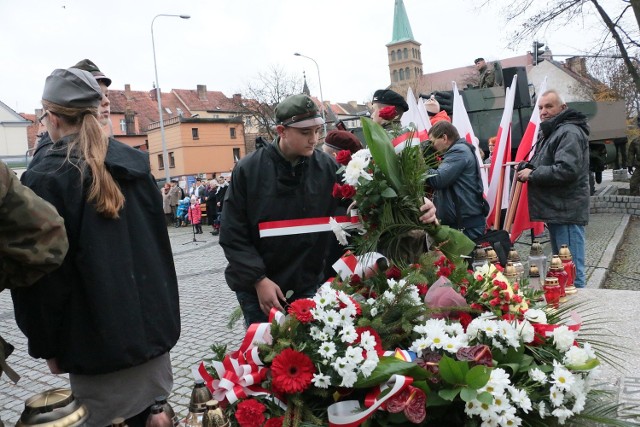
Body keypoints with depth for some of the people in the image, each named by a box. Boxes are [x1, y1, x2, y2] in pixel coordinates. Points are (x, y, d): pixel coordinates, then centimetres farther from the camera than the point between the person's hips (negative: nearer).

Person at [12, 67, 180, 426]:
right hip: (153, 328, 6)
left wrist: (46, 345, 0)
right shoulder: (136, 164, 5)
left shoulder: (45, 179, -12)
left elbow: (42, 273, -12)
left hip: (97, 343, -5)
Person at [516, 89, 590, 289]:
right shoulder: (550, 132, 21)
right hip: (555, 211, 11)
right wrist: (527, 168, 10)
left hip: (567, 212, -11)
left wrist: (532, 174, -15)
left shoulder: (569, 132, -14)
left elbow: (566, 170, -27)